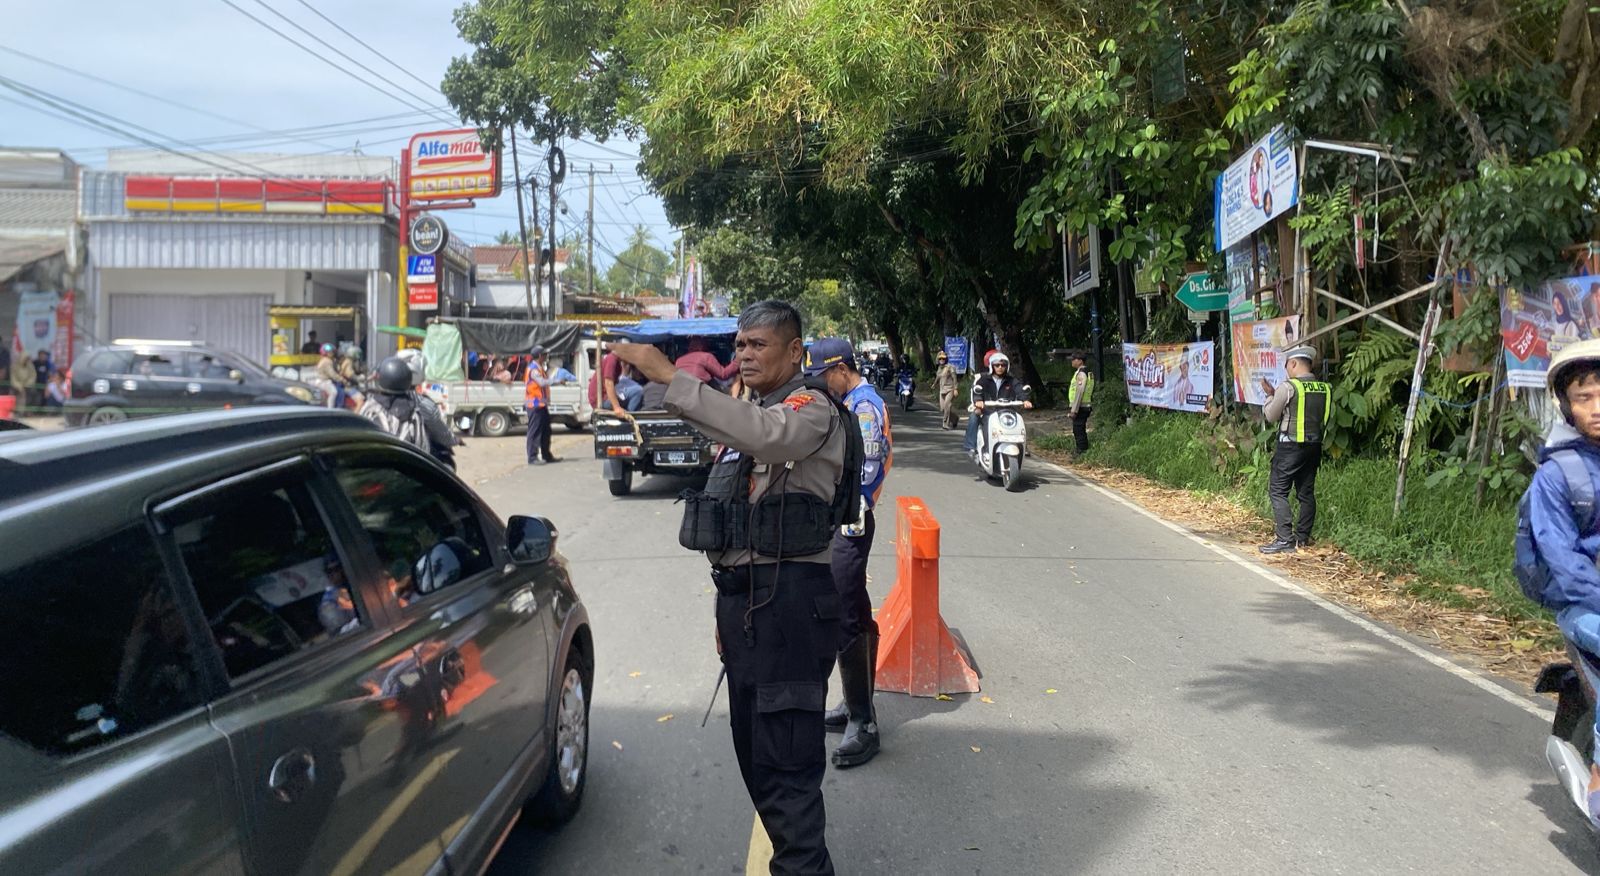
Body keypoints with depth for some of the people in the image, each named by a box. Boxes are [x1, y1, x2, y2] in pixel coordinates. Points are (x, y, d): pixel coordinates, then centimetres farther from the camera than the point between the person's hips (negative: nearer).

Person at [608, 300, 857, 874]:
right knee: (753, 747, 18)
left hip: (789, 600, -10)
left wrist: (671, 377, -35)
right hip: (738, 596, 10)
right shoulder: (748, 415, 20)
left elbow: (766, 435, -33)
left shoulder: (811, 409, -8)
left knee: (785, 760, -9)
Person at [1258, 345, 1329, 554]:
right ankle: (1302, 537, 18)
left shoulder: (1287, 387, -13)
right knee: (1306, 492, 13)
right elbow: (1324, 419, 15)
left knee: (1278, 491, -3)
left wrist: (1271, 395, 12)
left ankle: (1285, 540, -10)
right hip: (1314, 445, 7)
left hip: (1290, 445, -6)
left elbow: (1271, 416, -5)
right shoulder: (1325, 388, 5)